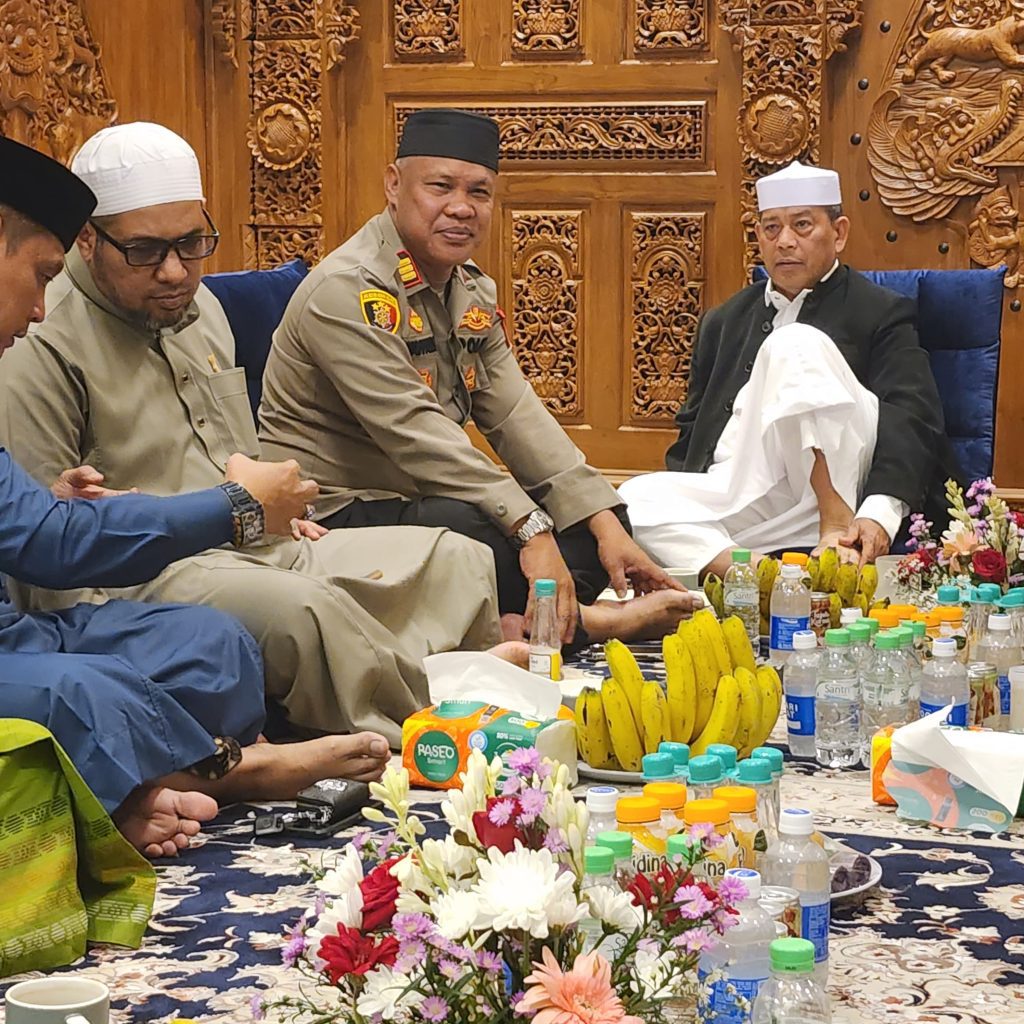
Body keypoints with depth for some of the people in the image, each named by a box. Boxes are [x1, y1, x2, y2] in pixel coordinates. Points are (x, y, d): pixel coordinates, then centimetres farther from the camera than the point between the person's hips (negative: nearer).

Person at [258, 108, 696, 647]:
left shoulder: (473, 291, 12)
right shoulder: (347, 293, -17)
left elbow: (518, 417, 5)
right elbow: (415, 435, -26)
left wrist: (606, 523, -6)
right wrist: (530, 527, -33)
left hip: (428, 498, 10)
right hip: (335, 516, -10)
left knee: (594, 512, 2)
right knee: (478, 527, -36)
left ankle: (519, 624, -23)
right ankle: (576, 619, -12)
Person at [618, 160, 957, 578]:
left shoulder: (882, 313, 9)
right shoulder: (723, 323, 26)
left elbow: (911, 418, -7)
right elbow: (691, 431, 26)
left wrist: (880, 513, -26)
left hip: (834, 490, -5)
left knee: (795, 345, -25)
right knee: (636, 498, -23)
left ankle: (836, 526, -32)